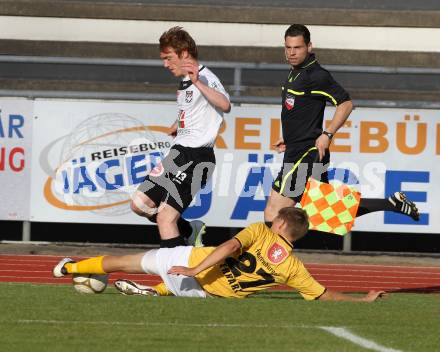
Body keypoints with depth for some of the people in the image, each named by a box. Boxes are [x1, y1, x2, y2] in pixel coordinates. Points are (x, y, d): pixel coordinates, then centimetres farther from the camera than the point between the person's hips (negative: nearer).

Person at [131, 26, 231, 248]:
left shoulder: (205, 79, -14)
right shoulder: (185, 81, 16)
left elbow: (225, 105, -35)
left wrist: (198, 83, -46)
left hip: (197, 158, -10)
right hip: (178, 154, 10)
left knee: (165, 217, -14)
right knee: (140, 204, 9)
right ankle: (190, 232, 19)